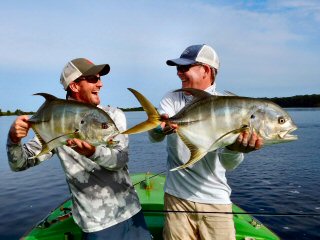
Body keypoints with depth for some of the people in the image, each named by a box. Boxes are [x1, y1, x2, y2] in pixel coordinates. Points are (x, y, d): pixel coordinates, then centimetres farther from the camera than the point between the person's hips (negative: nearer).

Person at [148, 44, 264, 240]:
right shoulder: (172, 99, -1)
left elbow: (227, 164, -15)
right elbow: (154, 137, -18)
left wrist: (235, 148, -37)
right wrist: (160, 128, -41)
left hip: (216, 200, 0)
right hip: (177, 196, 1)